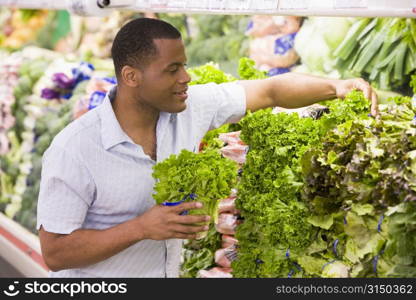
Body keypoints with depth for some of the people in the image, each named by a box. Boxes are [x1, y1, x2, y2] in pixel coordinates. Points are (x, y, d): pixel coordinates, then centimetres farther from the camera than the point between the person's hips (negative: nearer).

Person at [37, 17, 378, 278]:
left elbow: (270, 91, -1)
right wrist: (141, 228, -31)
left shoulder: (191, 107, -10)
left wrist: (336, 87, -15)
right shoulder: (74, 149, -24)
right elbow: (54, 252, -23)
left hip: (169, 271, 6)